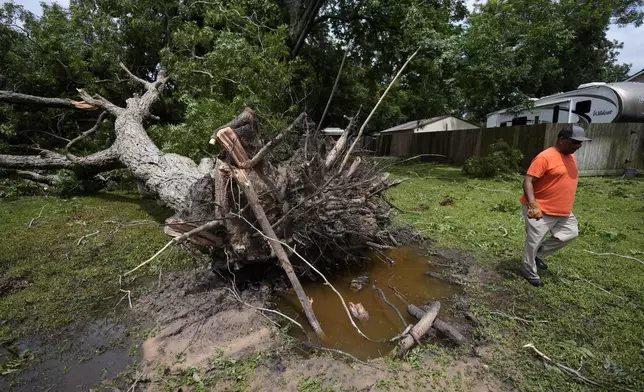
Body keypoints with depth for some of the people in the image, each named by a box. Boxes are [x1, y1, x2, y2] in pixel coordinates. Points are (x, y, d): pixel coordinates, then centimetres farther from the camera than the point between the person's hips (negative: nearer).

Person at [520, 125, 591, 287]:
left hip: (563, 212, 9)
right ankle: (530, 273, 22)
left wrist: (567, 206, 25)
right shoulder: (545, 157, -19)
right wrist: (533, 205, -37)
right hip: (541, 211, -9)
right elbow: (528, 181, -25)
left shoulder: (571, 157, 9)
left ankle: (538, 254, 29)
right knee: (533, 243, 2)